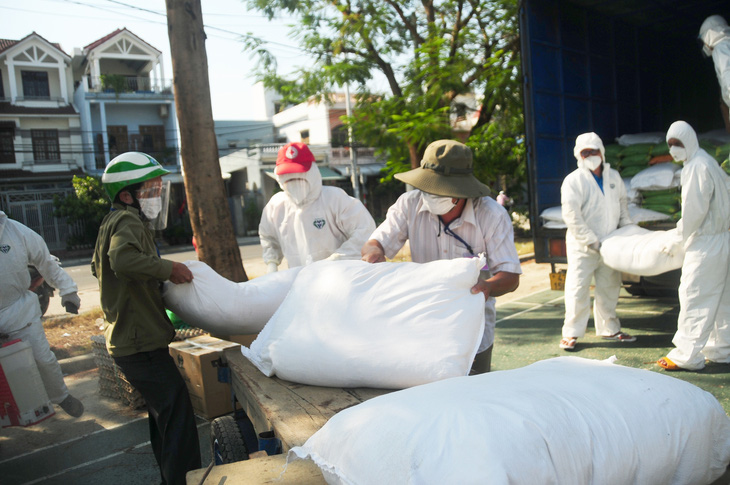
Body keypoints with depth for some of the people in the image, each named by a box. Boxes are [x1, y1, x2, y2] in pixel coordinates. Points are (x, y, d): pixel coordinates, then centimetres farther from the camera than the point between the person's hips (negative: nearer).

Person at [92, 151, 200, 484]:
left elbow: (99, 266, 31)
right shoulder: (128, 221, -16)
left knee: (163, 412, 21)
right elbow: (123, 258, -39)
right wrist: (168, 269, -27)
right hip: (140, 342, -11)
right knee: (177, 411, -8)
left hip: (128, 338, 11)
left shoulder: (116, 221, 17)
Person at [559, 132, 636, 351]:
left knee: (609, 288, 14)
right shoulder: (573, 181, -9)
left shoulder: (614, 177, 10)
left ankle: (609, 329, 29)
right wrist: (591, 241, -18)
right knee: (578, 288, -5)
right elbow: (571, 216, -15)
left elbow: (623, 205, 21)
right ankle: (571, 333, 6)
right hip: (582, 246, -5)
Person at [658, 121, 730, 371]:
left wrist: (680, 235, -7)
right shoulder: (708, 163, 16)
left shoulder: (698, 166, -15)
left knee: (694, 296, -7)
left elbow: (695, 210, -20)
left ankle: (687, 355, -3)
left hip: (706, 242, -10)